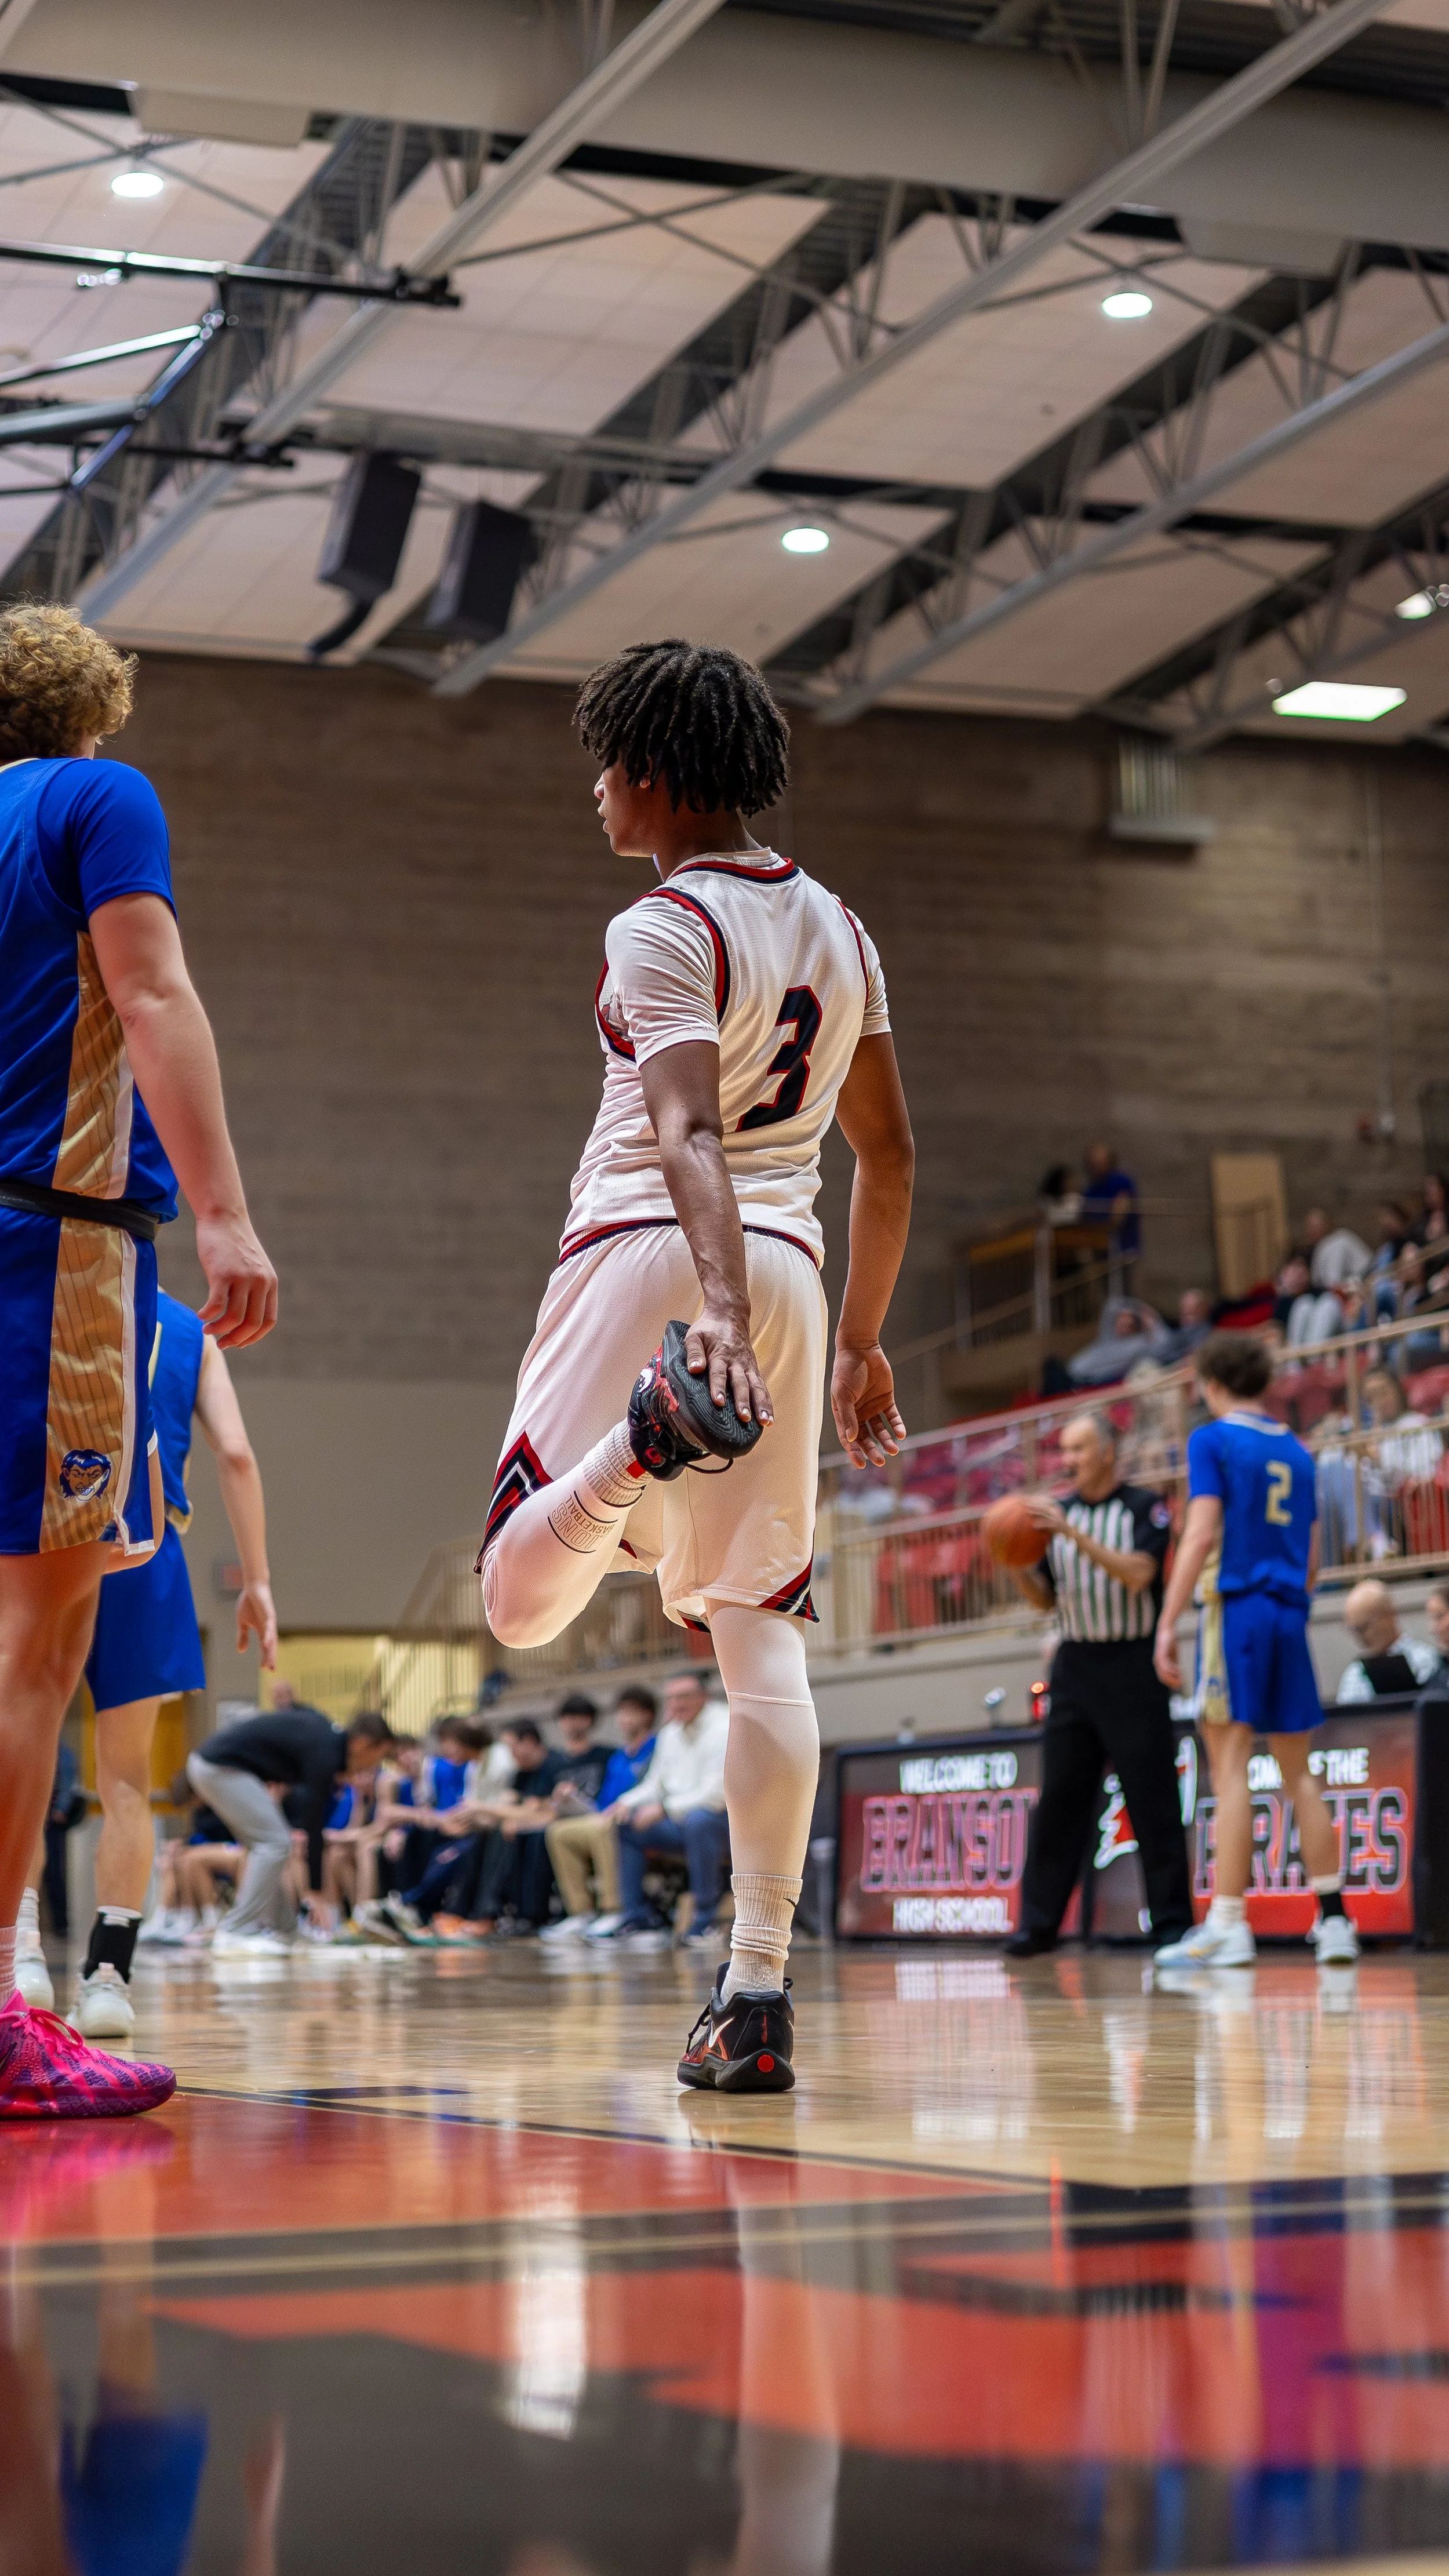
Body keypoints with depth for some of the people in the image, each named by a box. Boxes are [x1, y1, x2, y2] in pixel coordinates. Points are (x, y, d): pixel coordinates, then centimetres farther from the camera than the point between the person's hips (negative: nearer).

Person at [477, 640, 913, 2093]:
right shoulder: (834, 926, 16)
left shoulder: (663, 931, -7)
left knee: (521, 1598, -7)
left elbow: (690, 1131, -24)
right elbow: (889, 1157, 20)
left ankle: (652, 1433, -40)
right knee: (761, 1634, 5)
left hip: (656, 1256, -6)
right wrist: (859, 1342, 25)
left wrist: (718, 1301, -37)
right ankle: (758, 1991, -1)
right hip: (794, 1269, 7)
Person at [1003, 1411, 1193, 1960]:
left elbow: (1139, 1574, -19)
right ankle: (1039, 1920, 7)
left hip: (1131, 1663, -5)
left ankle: (1172, 1921, 2)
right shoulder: (1058, 1513, 12)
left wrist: (1073, 1534, -25)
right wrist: (1018, 1566, -5)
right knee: (1059, 1796, 3)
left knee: (1151, 1798, -3)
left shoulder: (1145, 1506, -4)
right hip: (1075, 1663, 5)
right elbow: (1046, 1599, 15)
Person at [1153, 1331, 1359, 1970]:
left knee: (1230, 1764, -9)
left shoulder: (1212, 1439, -3)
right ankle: (1333, 1919, 10)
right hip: (1289, 1613, 6)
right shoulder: (1296, 1452, 16)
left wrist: (1167, 1624, -14)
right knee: (1298, 1772, 11)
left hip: (1236, 1606, -6)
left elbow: (1202, 1536, -13)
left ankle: (1227, 1925, -14)